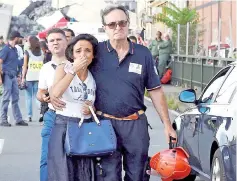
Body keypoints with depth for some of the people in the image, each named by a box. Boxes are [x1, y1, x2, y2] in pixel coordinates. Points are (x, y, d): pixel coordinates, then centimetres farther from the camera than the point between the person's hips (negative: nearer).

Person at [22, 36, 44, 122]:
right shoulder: (41, 53, 6)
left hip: (29, 77, -3)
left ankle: (29, 116, 4)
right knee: (37, 96, 12)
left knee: (29, 97, 6)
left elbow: (25, 66, -4)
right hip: (38, 77, 3)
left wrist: (23, 77, 0)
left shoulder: (27, 52, -3)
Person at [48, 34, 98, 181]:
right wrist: (74, 69, -20)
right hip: (63, 126, -4)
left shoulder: (94, 76, 8)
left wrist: (91, 108, -2)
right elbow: (55, 93, -22)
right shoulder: (64, 68, -3)